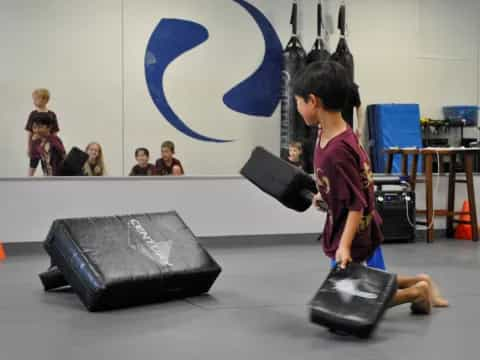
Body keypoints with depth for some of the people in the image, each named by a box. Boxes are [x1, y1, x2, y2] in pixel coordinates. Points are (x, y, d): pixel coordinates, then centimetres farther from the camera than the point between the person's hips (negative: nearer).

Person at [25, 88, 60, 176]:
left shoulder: (51, 115, -4)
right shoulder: (33, 114, -1)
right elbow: (29, 132, 2)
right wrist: (28, 147, 1)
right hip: (35, 145, 0)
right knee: (32, 167, 6)